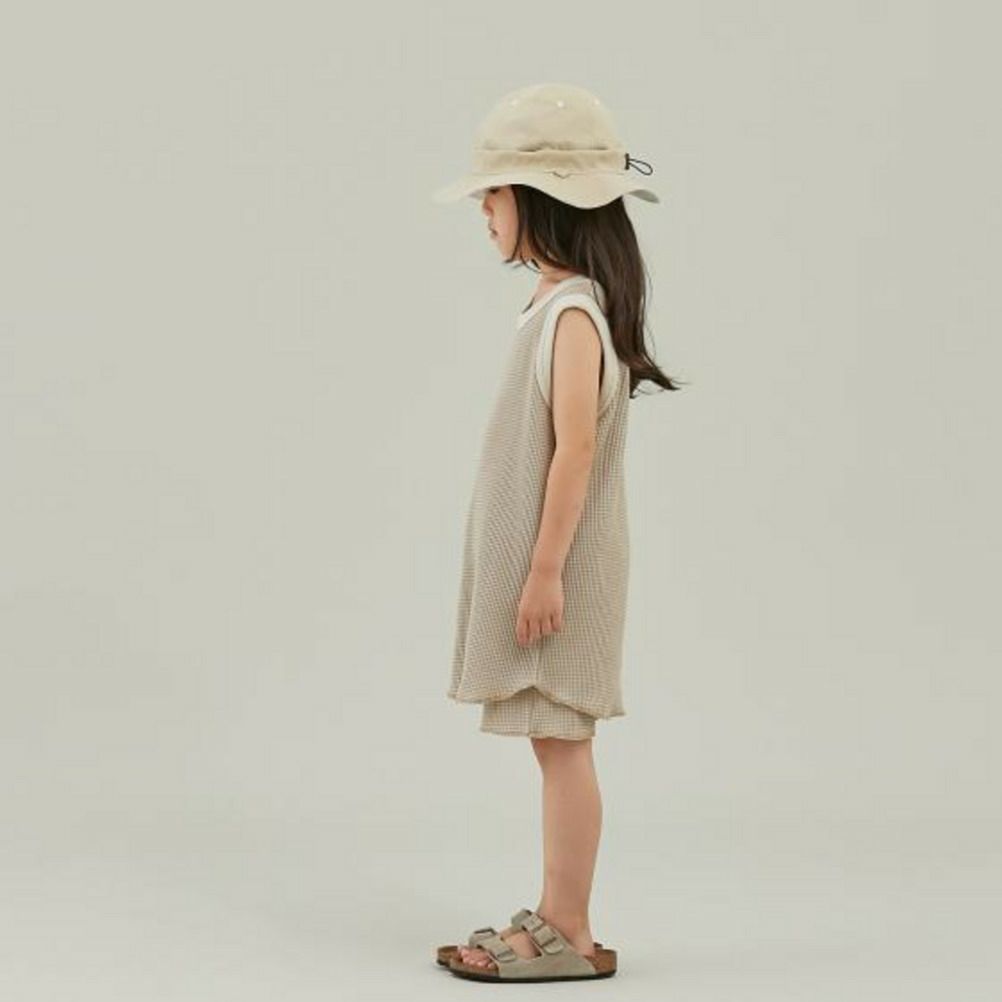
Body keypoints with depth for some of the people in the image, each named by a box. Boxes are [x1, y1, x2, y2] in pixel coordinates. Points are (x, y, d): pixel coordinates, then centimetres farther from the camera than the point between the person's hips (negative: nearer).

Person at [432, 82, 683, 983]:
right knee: (555, 745, 13)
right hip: (538, 565, 9)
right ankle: (557, 917, 21)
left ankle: (569, 934, 4)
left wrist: (546, 568, -21)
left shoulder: (572, 313, -16)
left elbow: (575, 449, -22)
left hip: (559, 569, -9)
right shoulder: (564, 304, 13)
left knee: (562, 742, -3)